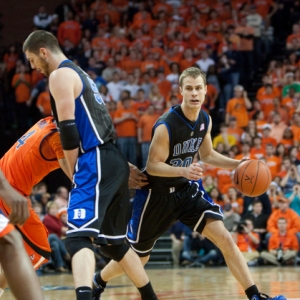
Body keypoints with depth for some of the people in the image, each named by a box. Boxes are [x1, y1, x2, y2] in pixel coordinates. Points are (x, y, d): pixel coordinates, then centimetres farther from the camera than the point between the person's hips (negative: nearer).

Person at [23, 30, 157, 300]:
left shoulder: (60, 75, -5)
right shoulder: (80, 74, 26)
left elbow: (68, 129, -13)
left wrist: (74, 171, -6)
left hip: (96, 163, -10)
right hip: (114, 161, 10)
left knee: (78, 238, -21)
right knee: (113, 241, 21)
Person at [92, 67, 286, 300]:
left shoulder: (205, 121, -4)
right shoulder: (166, 125, -25)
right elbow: (152, 166, -21)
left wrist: (238, 164, -2)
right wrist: (184, 171, -37)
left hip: (187, 189, 5)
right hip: (157, 193, -5)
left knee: (225, 239, -12)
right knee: (137, 258, 9)